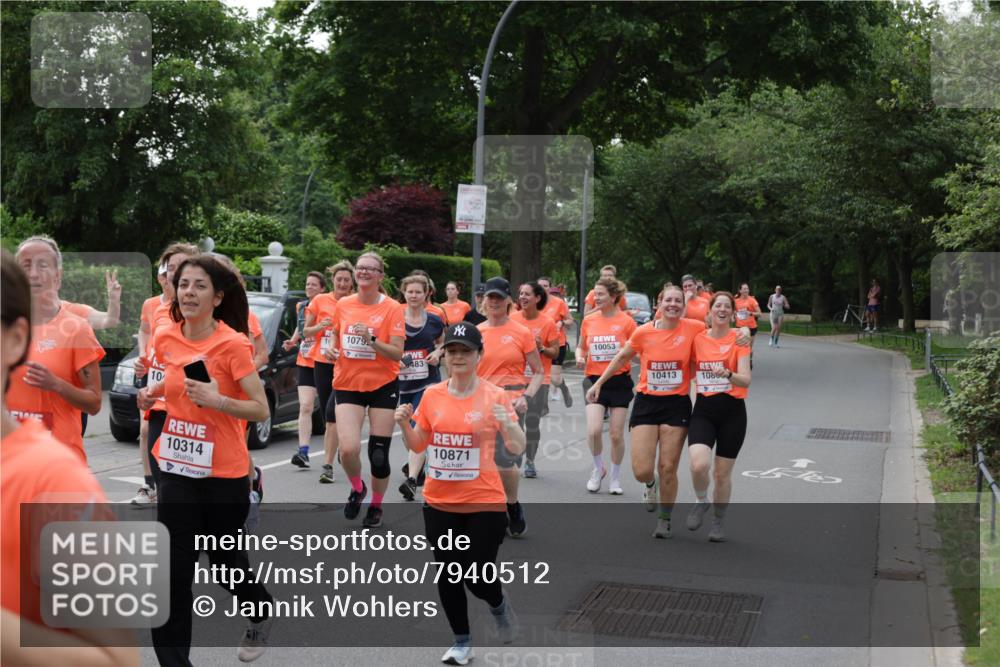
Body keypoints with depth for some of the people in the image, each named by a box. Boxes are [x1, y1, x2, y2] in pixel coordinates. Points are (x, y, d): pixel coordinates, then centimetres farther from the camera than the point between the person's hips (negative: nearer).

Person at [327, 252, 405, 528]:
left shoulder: (392, 308, -7)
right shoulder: (342, 305, 3)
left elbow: (397, 353, -12)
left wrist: (371, 339, -25)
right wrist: (331, 350, -1)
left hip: (383, 385, -2)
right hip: (348, 385, 2)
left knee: (378, 453, 0)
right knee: (348, 449, -14)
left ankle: (376, 505, 25)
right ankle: (357, 489, 19)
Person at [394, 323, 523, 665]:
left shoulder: (495, 396, -7)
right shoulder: (432, 395, 2)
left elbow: (517, 449, -8)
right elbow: (417, 445, 12)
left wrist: (507, 424, -27)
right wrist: (405, 424, -7)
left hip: (484, 502, -3)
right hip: (440, 502, 3)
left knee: (476, 578, -3)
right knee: (448, 575, 8)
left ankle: (498, 604, 32)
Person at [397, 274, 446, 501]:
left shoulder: (434, 321, 3)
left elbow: (444, 343, 19)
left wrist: (438, 353, -3)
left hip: (427, 382, -2)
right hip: (401, 381, 2)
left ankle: (412, 479, -24)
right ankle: (419, 464, 39)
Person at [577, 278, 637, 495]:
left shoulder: (626, 321, -6)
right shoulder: (588, 320, 4)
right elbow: (581, 347, 17)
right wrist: (580, 357, -4)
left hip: (620, 382, -2)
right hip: (595, 381, 2)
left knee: (616, 434, 4)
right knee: (593, 430, -14)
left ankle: (615, 477, 24)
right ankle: (598, 469, 13)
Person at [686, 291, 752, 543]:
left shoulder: (739, 339, -3)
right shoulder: (698, 338, 4)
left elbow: (746, 380, -14)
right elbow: (689, 369, 19)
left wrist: (728, 374, -31)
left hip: (732, 411, -1)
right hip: (704, 409, 1)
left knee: (722, 473, 5)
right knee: (699, 465, -21)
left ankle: (718, 521, 27)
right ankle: (702, 502, 10)